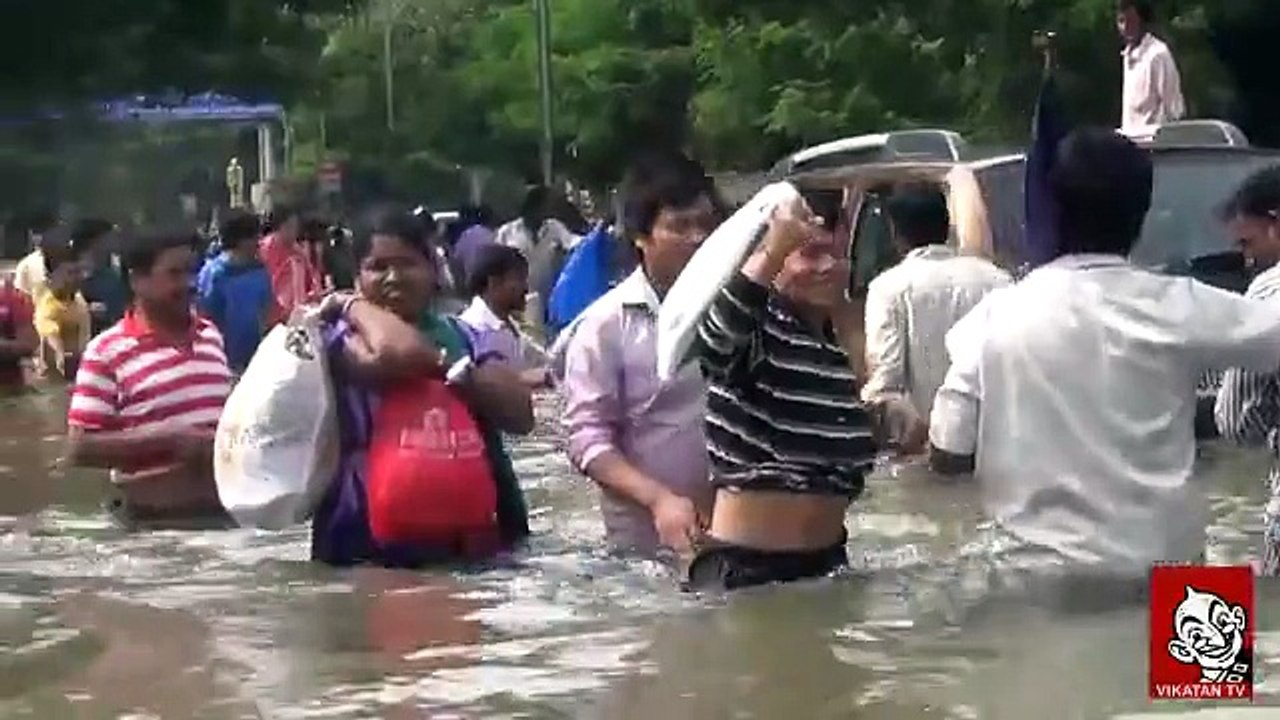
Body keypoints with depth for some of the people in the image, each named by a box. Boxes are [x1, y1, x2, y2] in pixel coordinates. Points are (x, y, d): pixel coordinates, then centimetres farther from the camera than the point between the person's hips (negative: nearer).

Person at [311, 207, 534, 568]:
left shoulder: (466, 338, 13)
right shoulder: (344, 337, -1)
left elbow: (521, 414, -3)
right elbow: (400, 352, -25)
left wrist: (443, 365, -11)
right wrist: (353, 306, -7)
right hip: (374, 548, -4)